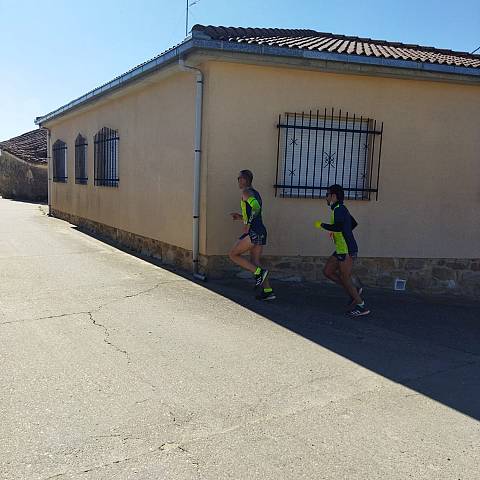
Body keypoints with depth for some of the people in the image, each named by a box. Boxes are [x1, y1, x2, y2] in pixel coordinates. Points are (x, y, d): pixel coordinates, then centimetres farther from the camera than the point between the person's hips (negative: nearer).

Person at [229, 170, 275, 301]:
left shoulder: (246, 192, -6)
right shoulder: (256, 193, 23)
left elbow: (256, 207, -23)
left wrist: (247, 224, -18)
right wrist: (241, 217, 23)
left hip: (253, 232, -9)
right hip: (261, 231, 9)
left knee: (233, 255, 2)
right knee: (255, 262, 12)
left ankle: (259, 272, -5)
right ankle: (268, 291, 8)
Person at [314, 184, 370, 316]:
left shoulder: (339, 209, -15)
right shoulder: (341, 209, 16)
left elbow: (338, 227, -30)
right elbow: (353, 223, 29)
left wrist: (322, 225, -16)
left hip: (347, 250, -10)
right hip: (341, 250, 10)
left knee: (345, 278, -4)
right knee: (327, 271, 12)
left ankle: (361, 306, 5)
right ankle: (354, 290, 15)